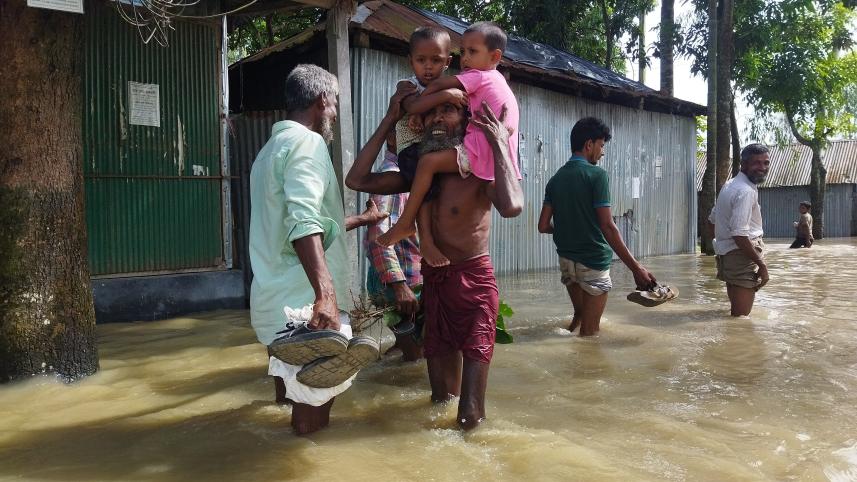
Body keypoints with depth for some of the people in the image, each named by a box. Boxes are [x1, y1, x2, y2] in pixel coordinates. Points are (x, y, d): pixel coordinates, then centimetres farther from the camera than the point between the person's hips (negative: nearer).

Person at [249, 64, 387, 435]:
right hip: (305, 304, -10)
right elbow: (304, 223, -27)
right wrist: (325, 293, -36)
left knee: (295, 393, 21)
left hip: (275, 302, 10)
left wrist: (361, 219, 41)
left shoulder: (273, 146, 22)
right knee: (314, 406, 0)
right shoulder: (307, 141, -10)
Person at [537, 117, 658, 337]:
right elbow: (607, 227, -20)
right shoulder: (596, 175, -13)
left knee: (579, 315, 25)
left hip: (566, 259, 6)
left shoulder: (556, 179, 5)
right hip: (593, 261, -6)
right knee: (590, 330, 4)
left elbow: (543, 225, 3)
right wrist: (636, 268, -18)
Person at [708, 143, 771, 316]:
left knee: (737, 312, 21)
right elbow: (739, 234, -26)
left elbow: (713, 219, 23)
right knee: (742, 317, -7)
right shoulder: (746, 191, -18)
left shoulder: (730, 185, 14)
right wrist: (761, 264, -19)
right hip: (741, 255, -11)